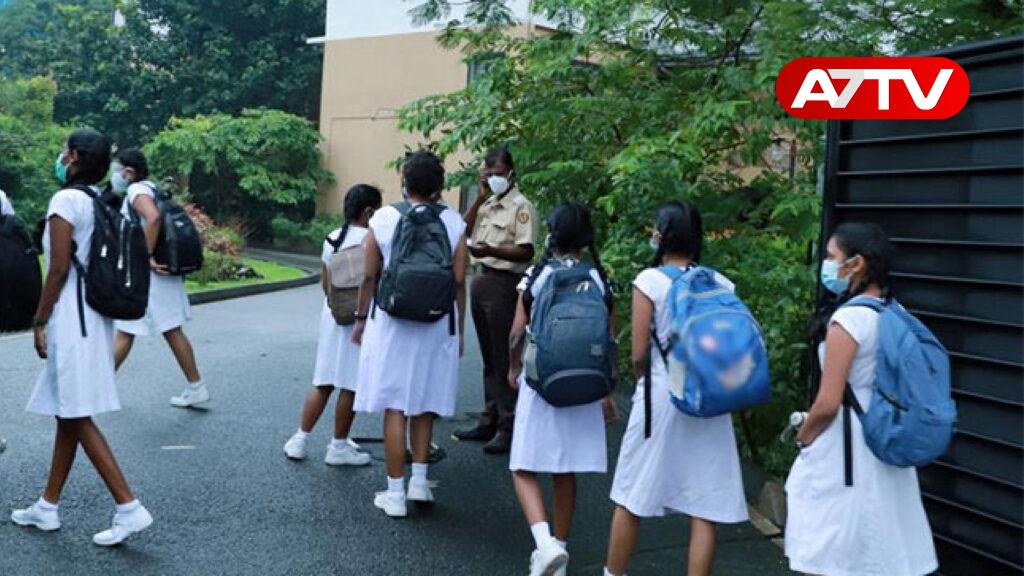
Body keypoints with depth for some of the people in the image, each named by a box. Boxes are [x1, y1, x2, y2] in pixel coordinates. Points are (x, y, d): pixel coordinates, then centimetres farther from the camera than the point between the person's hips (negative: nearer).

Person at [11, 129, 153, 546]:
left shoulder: (66, 199, -13)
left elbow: (59, 268, -17)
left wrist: (40, 321, -9)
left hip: (71, 318, -9)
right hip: (95, 316, 9)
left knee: (77, 417, -5)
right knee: (68, 414, 15)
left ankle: (129, 508, -8)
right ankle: (47, 506, 25)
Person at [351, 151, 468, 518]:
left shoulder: (384, 219, -3)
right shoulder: (453, 223, -2)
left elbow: (370, 276, 0)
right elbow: (459, 281, -1)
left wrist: (361, 317, 14)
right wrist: (459, 330, 9)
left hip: (391, 322, -1)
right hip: (437, 325, 1)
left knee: (395, 407, 4)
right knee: (425, 404, 18)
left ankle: (395, 494, 8)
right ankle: (419, 481, 19)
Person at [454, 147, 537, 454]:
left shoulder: (521, 206, -9)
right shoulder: (487, 204, 15)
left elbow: (526, 252, -17)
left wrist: (491, 250, -31)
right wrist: (480, 198, 3)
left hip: (504, 284, -8)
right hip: (483, 279, 8)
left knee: (504, 359, -4)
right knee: (489, 358, 15)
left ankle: (508, 427, 2)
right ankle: (489, 421, 24)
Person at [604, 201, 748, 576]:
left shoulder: (650, 280, -8)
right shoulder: (721, 283, 2)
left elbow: (639, 354, -8)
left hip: (661, 396, -3)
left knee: (631, 498, 13)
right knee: (703, 509, 6)